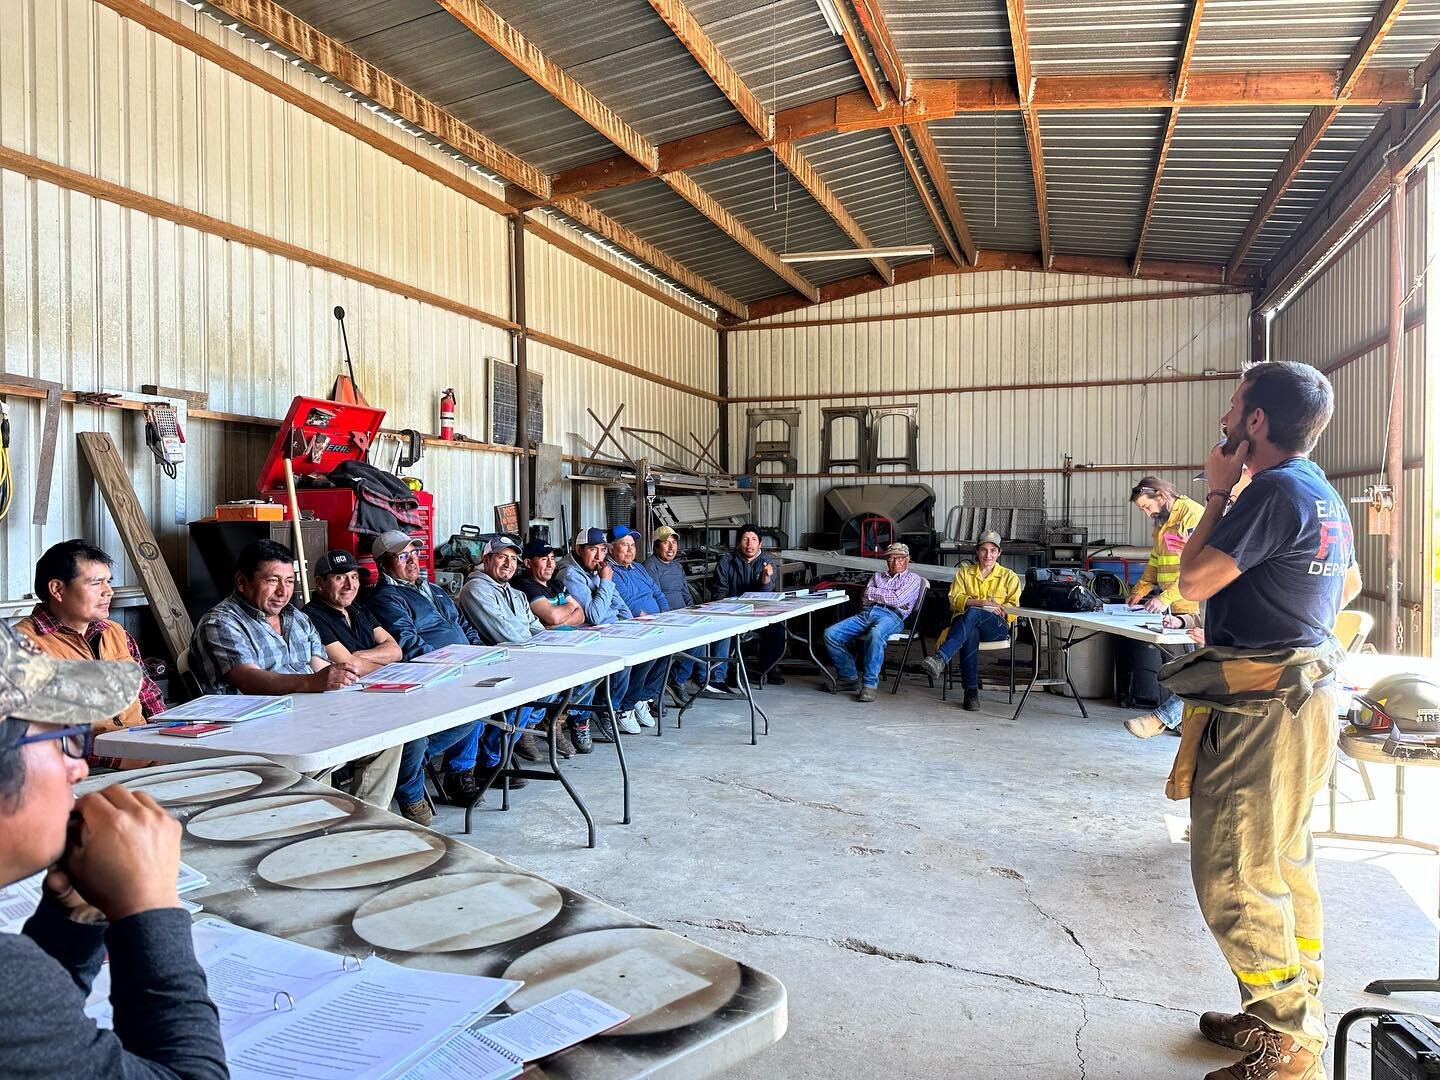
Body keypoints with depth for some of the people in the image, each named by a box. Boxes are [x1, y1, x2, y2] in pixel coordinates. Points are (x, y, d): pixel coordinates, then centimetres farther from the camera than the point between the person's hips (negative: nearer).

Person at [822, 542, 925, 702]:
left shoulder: (913, 579, 16)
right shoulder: (877, 576, 32)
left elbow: (897, 600, -2)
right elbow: (866, 599, 15)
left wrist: (874, 593, 9)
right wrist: (889, 594, 4)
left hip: (890, 616, -6)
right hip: (866, 613, 6)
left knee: (876, 634, -42)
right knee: (831, 634, -17)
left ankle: (870, 684, -34)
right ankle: (850, 678, -6)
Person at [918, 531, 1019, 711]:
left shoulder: (1009, 576, 20)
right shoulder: (964, 571, 21)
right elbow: (955, 599, 5)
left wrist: (999, 609, -12)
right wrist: (983, 602, -11)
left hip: (997, 626, -1)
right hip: (964, 622, 1)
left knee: (972, 613, -37)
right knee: (971, 633, -39)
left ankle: (940, 657, -52)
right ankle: (971, 691, -41)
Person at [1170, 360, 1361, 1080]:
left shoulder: (1276, 491, -18)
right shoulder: (1324, 493, 14)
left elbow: (1194, 580, -19)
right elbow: (1349, 584, 28)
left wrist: (1217, 494, -9)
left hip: (1260, 708, -10)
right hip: (1305, 691, 10)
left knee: (1233, 877, -3)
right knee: (1284, 864, 19)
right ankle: (1296, 1014, 32)